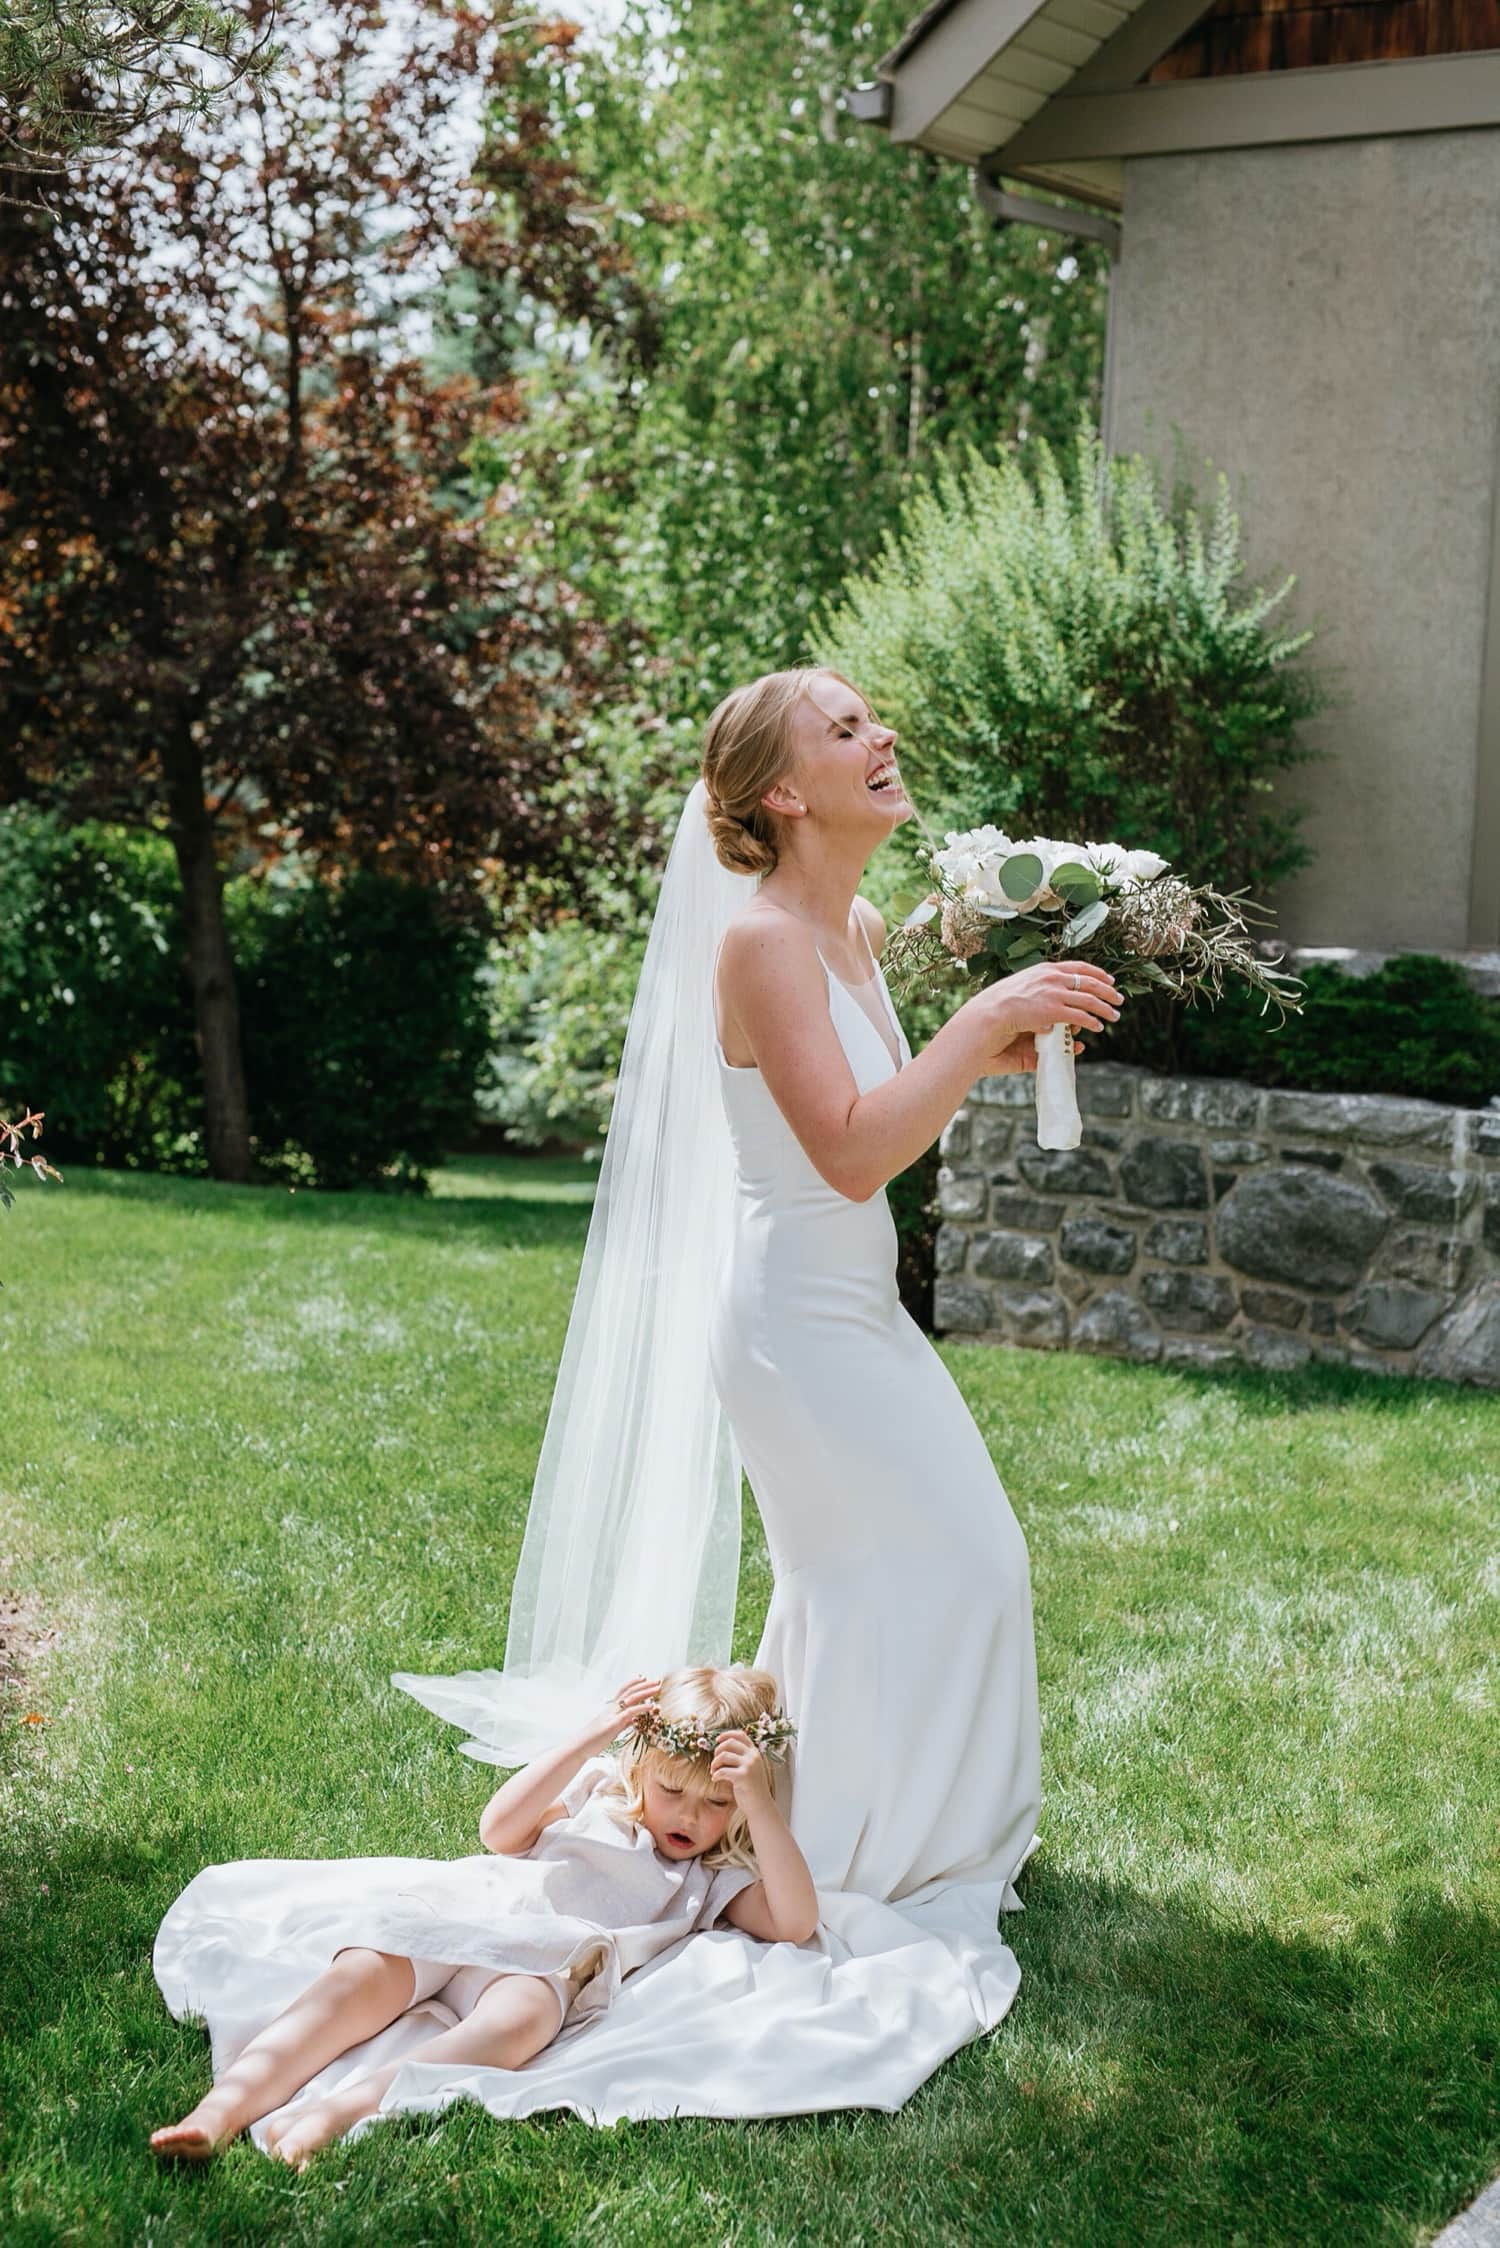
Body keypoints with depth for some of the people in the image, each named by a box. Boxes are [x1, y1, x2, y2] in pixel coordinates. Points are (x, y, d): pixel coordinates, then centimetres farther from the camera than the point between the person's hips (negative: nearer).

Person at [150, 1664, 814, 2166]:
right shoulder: (598, 1791, 30)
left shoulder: (713, 1880, 26)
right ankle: (221, 2109, -45)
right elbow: (499, 1831, 16)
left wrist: (758, 1804, 1)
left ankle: (332, 2114, -57)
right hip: (457, 1911, 2)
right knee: (361, 1977, -29)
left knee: (516, 2021, -39)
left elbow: (795, 1921, 8)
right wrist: (590, 1740, 10)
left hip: (546, 1959, -2)